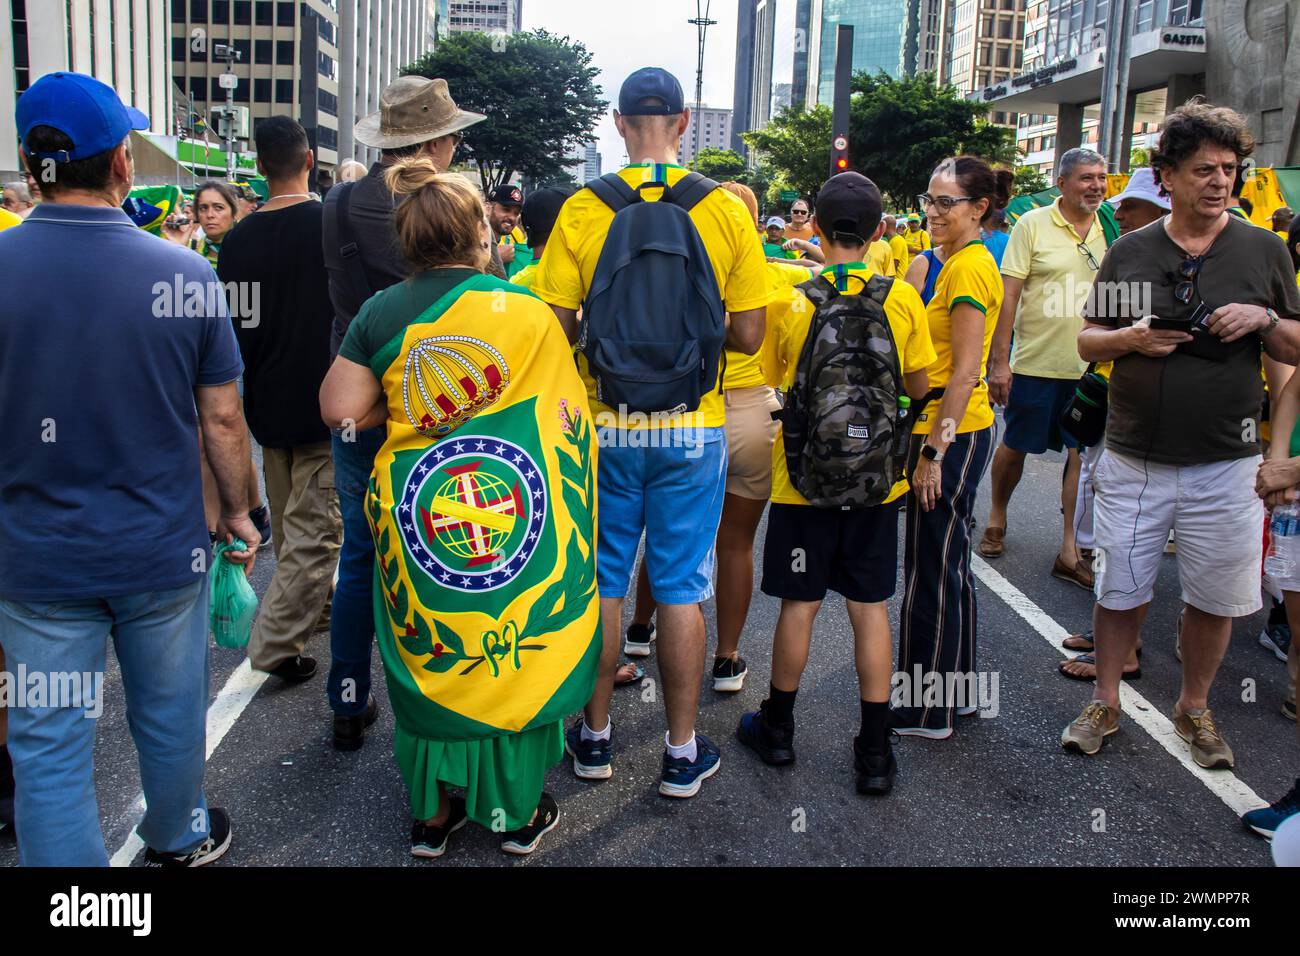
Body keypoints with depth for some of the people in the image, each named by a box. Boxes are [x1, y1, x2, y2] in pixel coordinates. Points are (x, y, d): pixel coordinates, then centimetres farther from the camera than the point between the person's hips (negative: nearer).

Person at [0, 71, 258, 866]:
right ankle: (182, 839, 43)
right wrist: (238, 511, 10)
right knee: (170, 714, 20)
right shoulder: (185, 273, -11)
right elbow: (222, 419, -5)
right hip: (163, 553, 1)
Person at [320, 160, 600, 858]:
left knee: (431, 660, 16)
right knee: (515, 653, 13)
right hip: (519, 508, -1)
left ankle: (433, 812, 28)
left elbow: (340, 409, -5)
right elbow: (564, 416, 0)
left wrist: (403, 408, 9)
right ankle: (519, 813, 27)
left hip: (418, 512, 2)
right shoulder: (528, 310, -7)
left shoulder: (382, 313, -4)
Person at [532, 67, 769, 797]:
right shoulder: (726, 210, -6)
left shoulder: (583, 210, -7)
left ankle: (595, 737, 28)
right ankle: (683, 752, 21)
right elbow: (748, 336, -5)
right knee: (682, 591, 10)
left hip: (605, 426, 0)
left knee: (601, 584, 14)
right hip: (692, 430, 0)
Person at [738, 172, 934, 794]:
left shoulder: (791, 299, -10)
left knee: (800, 602, 10)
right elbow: (919, 387, 2)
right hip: (875, 479, 1)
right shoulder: (901, 298, -6)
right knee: (870, 606, 9)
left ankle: (777, 727, 28)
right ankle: (875, 753, 15)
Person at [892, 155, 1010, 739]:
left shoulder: (969, 266, -15)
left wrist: (933, 451, -20)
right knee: (949, 564, 17)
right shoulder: (960, 261, 15)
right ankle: (954, 690, 30)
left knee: (932, 571, -2)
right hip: (957, 427, 10)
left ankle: (926, 712, 10)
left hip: (952, 432, -10)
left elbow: (966, 371, -20)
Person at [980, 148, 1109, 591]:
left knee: (1084, 452, 3)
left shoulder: (1109, 231, 5)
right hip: (1035, 362, -3)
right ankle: (997, 518, 33)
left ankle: (1070, 549, 12)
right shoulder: (1033, 226, -6)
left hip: (1090, 364, 3)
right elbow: (1009, 296, -8)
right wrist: (999, 361, -12)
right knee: (1015, 446, 9)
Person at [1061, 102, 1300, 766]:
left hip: (1224, 463, 0)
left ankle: (1194, 708, 31)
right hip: (1133, 459, 0)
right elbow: (1086, 341, 7)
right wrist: (1129, 338, -13)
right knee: (1118, 587, 9)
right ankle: (1104, 704, 27)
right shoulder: (1130, 251, 4)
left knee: (1213, 597, 9)